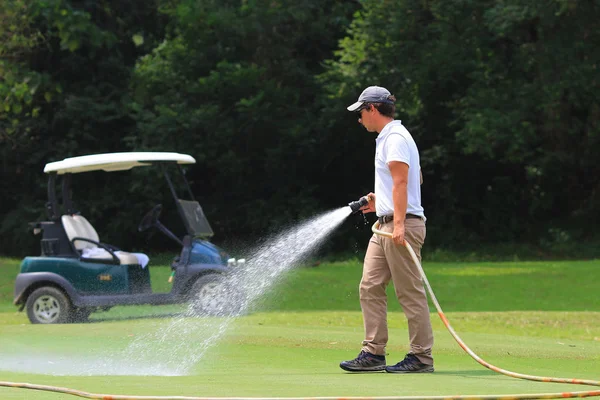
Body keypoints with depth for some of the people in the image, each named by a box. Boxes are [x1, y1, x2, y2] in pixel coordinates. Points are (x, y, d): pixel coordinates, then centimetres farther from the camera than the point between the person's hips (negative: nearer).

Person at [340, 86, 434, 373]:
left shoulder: (395, 138, -11)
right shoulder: (387, 137, 20)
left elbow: (401, 182, -21)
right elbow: (416, 179, 28)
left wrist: (398, 223, -29)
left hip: (403, 224, -11)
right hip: (385, 225, 11)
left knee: (410, 292, -7)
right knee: (370, 288, 6)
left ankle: (421, 357, -5)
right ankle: (373, 353, 7)